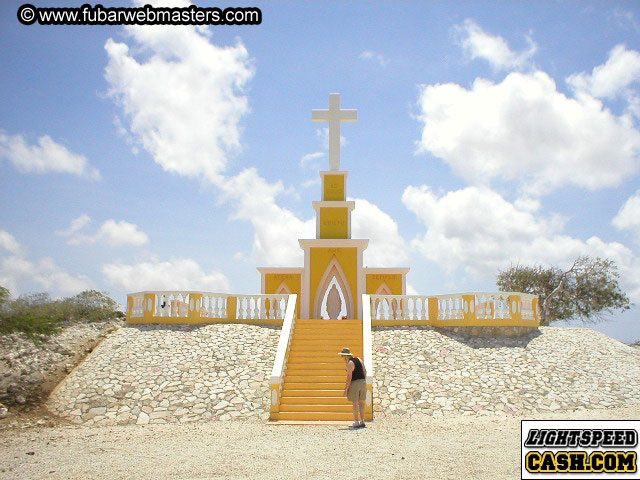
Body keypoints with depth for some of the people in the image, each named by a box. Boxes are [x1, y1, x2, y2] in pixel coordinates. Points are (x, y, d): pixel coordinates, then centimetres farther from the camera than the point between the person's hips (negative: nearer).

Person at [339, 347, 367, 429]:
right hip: (363, 382, 8)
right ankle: (362, 422, 14)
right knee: (361, 403, 12)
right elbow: (365, 371, 15)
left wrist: (346, 389, -14)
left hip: (354, 383, -8)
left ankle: (356, 423, 0)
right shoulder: (359, 359, 11)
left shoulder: (349, 364, -14)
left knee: (355, 403, -2)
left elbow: (349, 377, -18)